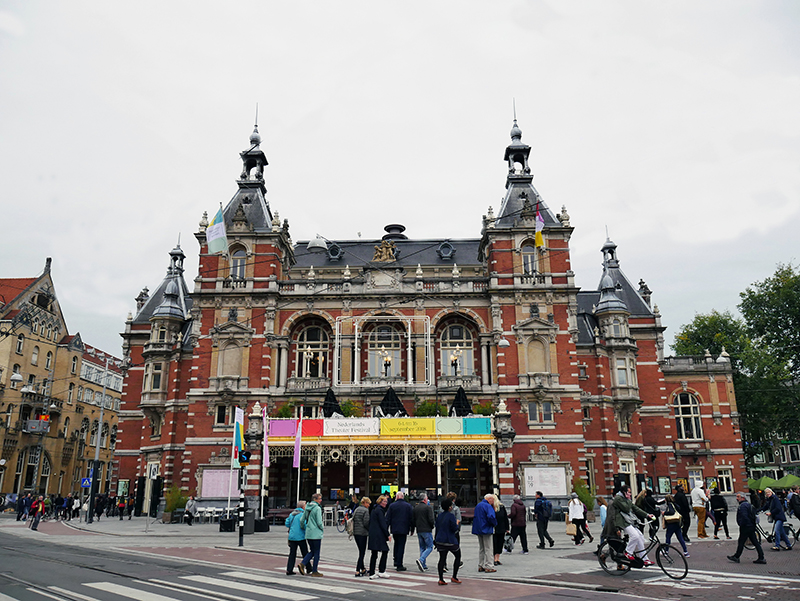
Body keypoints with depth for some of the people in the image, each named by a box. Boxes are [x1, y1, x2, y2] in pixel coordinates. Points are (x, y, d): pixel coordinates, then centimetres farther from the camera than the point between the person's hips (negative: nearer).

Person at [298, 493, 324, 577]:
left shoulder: (307, 508, 9)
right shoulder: (317, 508, -14)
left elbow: (302, 521, 10)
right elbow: (319, 522, -17)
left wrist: (304, 528, 25)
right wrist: (322, 528, 2)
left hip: (308, 534, 7)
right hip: (316, 534, -7)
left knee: (312, 551, 18)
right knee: (316, 552, 4)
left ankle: (302, 563, 0)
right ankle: (314, 571, 9)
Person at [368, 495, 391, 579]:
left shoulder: (374, 509, 16)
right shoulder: (380, 510, -12)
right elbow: (382, 524, -15)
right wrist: (388, 535, -11)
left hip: (373, 534, 9)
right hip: (379, 535, -9)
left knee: (374, 554, 10)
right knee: (385, 551, -1)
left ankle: (372, 573, 11)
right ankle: (381, 571, 3)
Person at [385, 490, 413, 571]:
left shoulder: (392, 505, -2)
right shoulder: (408, 505, -2)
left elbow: (387, 518, 0)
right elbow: (411, 518, 0)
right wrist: (412, 529, 9)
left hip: (394, 529, 2)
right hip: (404, 529, -2)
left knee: (396, 544, 21)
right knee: (401, 546, 2)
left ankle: (396, 561, 20)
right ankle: (399, 565, 2)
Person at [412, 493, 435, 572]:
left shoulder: (415, 508, 8)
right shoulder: (428, 508, -10)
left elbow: (413, 519, 11)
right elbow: (431, 520, -14)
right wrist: (432, 526, 3)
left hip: (419, 530, 6)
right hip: (427, 530, -6)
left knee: (422, 548, 15)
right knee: (429, 547, -1)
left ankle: (423, 565, 13)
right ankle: (421, 560, -20)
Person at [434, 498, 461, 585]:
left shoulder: (439, 516, 9)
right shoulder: (451, 515, -14)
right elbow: (454, 528, -16)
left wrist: (436, 539, 21)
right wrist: (457, 525, 5)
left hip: (440, 540, 6)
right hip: (450, 540, -6)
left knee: (442, 558, 8)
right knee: (458, 556, 11)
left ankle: (441, 579, 3)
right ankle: (454, 577, 9)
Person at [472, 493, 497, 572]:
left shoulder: (478, 505, 14)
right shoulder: (488, 506, -14)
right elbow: (491, 517, -24)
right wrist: (494, 524, -8)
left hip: (478, 530, 8)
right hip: (486, 530, -8)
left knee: (481, 548, 15)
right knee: (488, 548, -2)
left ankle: (481, 566, 18)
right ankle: (489, 566, -2)